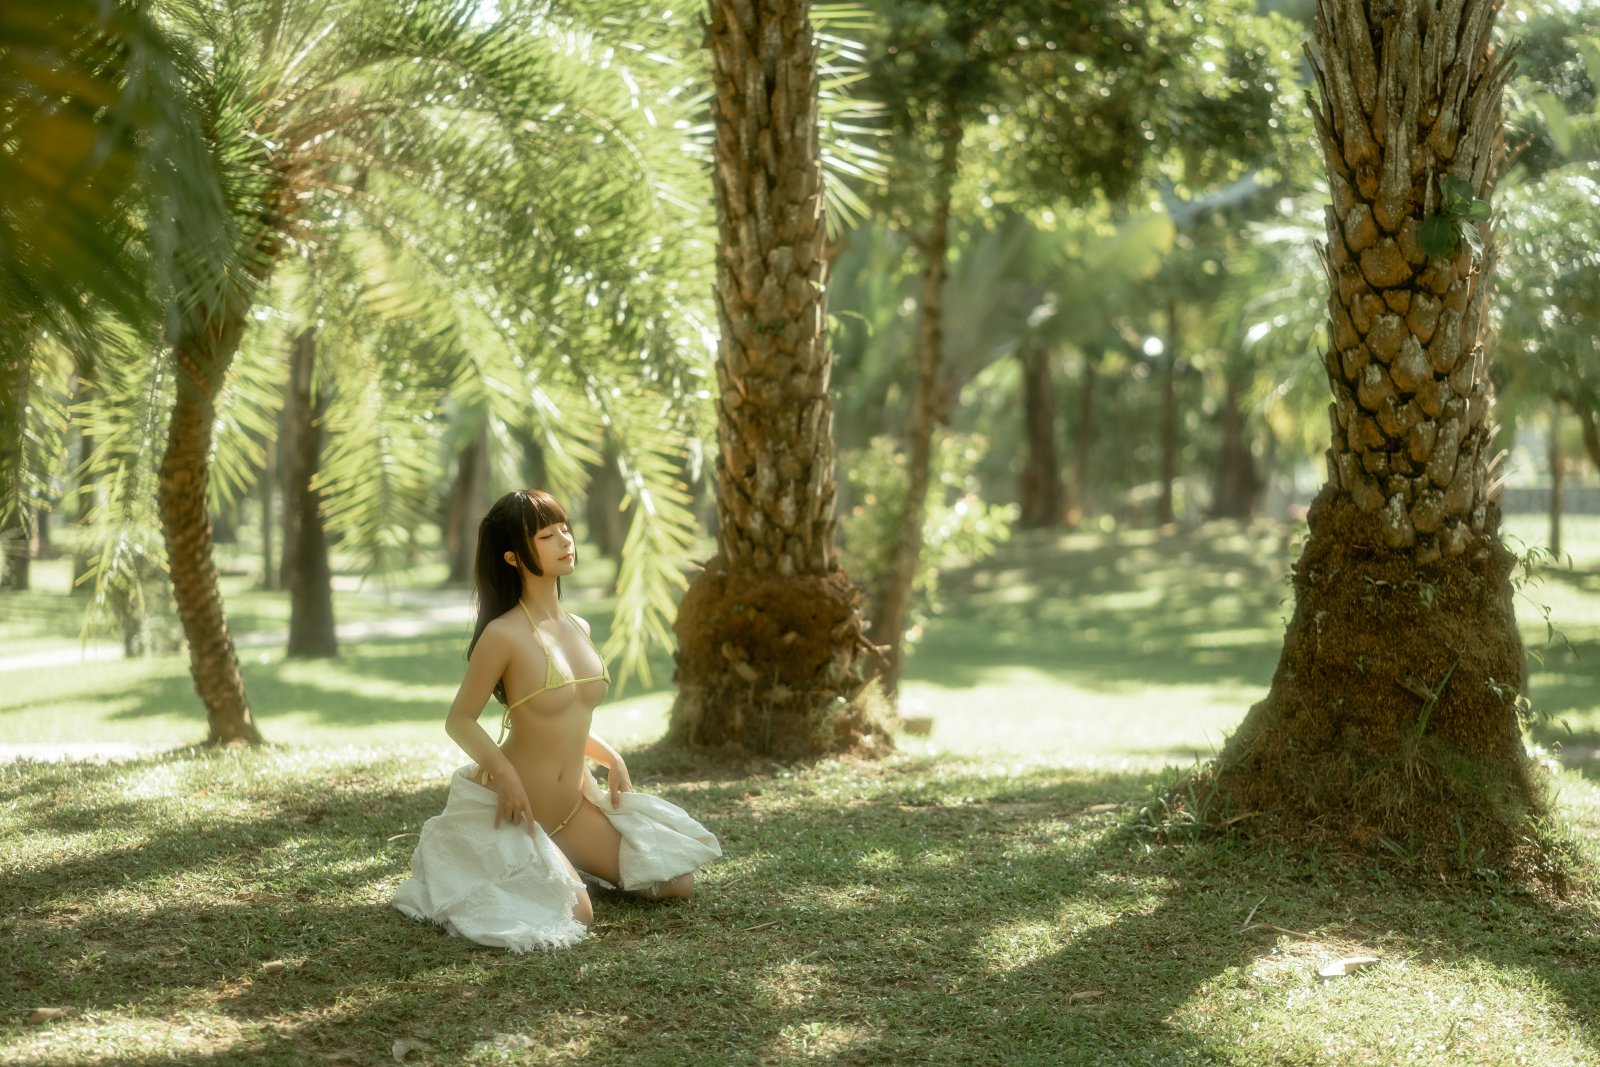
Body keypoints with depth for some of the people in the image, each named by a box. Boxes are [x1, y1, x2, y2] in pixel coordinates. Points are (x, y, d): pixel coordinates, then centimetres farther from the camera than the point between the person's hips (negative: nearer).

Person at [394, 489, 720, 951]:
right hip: (517, 808, -7)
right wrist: (503, 772, -27)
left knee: (677, 880, 7)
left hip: (576, 805, 8)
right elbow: (459, 720, -12)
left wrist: (610, 757, 4)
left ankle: (564, 862, 22)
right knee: (575, 913, -17)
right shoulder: (503, 634, -18)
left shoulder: (578, 628, 6)